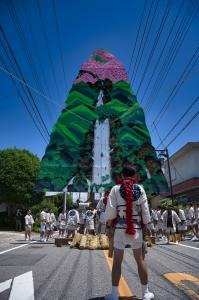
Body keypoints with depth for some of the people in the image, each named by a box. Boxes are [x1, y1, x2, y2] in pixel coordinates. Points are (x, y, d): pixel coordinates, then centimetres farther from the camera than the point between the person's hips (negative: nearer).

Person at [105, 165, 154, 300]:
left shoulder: (116, 188, -7)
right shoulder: (140, 189, -1)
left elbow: (110, 210, -9)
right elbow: (145, 209, 0)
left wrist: (109, 220, 10)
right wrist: (146, 224, 13)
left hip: (121, 228, -2)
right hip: (137, 229, 2)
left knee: (117, 261, 8)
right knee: (140, 260, 15)